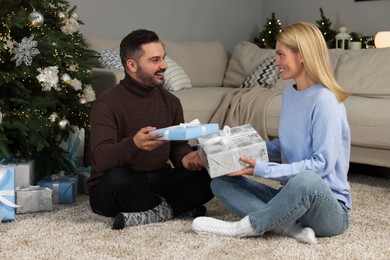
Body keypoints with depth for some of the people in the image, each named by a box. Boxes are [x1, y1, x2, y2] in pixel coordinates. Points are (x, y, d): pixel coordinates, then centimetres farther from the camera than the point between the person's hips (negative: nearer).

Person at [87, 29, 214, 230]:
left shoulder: (170, 101, 6)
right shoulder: (107, 103, -14)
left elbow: (178, 145, 12)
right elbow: (100, 158, -26)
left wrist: (185, 157, -14)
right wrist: (133, 144, -46)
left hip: (157, 182, 5)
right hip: (110, 191, -4)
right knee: (118, 177, -39)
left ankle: (148, 214, -19)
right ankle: (167, 210, -13)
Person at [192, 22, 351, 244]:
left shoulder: (324, 100, -16)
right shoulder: (290, 93, 8)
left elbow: (322, 163, -21)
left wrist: (262, 169, -22)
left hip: (328, 208, -8)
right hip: (294, 198, 8)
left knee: (306, 180, -41)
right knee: (221, 181, 0)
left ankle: (246, 227, -18)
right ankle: (288, 226, -19)